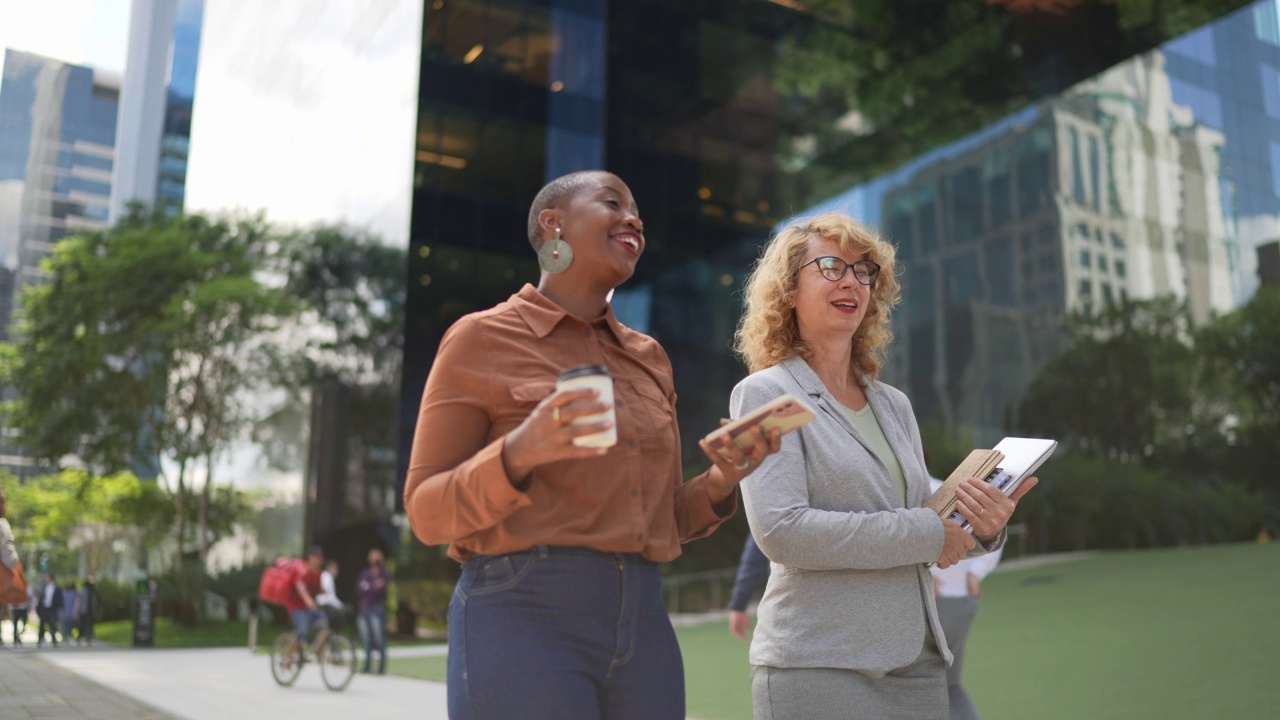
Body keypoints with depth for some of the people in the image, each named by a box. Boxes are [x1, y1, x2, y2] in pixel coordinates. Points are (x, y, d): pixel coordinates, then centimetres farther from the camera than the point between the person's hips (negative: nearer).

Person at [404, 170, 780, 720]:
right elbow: (429, 514, -4)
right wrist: (519, 453, -21)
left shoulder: (648, 358, 16)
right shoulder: (481, 339, 0)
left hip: (643, 624, 6)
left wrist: (721, 481, -2)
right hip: (523, 617, -5)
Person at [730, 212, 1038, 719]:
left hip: (918, 661, 6)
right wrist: (925, 533, -15)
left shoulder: (895, 405, 11)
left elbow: (928, 529, 16)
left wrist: (982, 528, -5)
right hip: (817, 670, -5)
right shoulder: (766, 394, -6)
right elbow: (781, 530, -18)